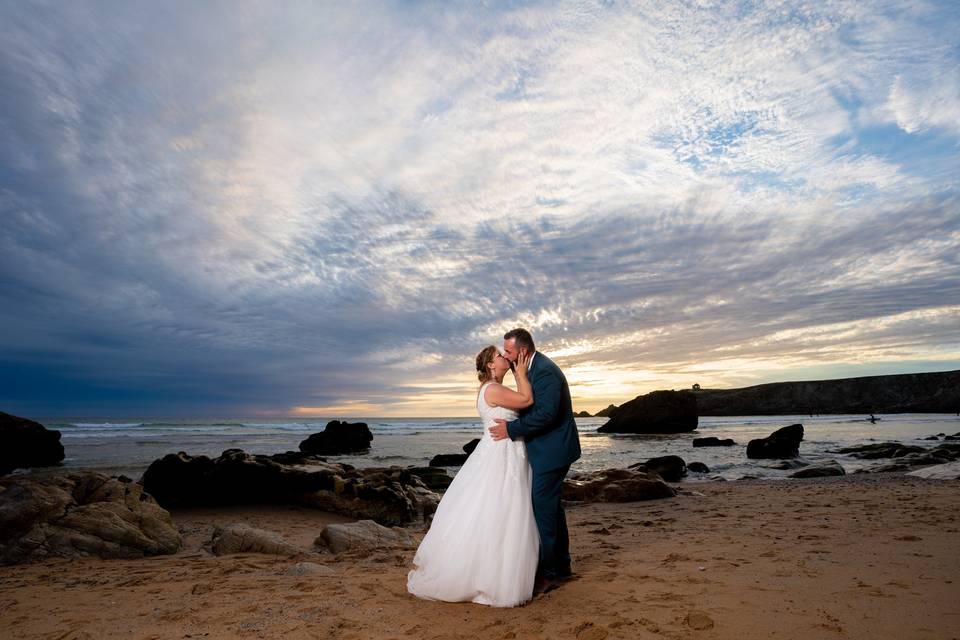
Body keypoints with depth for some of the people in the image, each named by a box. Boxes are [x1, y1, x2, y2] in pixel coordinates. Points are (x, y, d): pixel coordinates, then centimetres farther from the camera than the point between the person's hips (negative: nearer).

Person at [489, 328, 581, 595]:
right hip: (549, 449, 10)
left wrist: (511, 429, -22)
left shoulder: (545, 371, -21)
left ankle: (547, 573, 9)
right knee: (551, 506, 17)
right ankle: (561, 565, 31)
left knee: (542, 508, -3)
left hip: (551, 451, -10)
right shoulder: (534, 367, 10)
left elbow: (547, 413, -28)